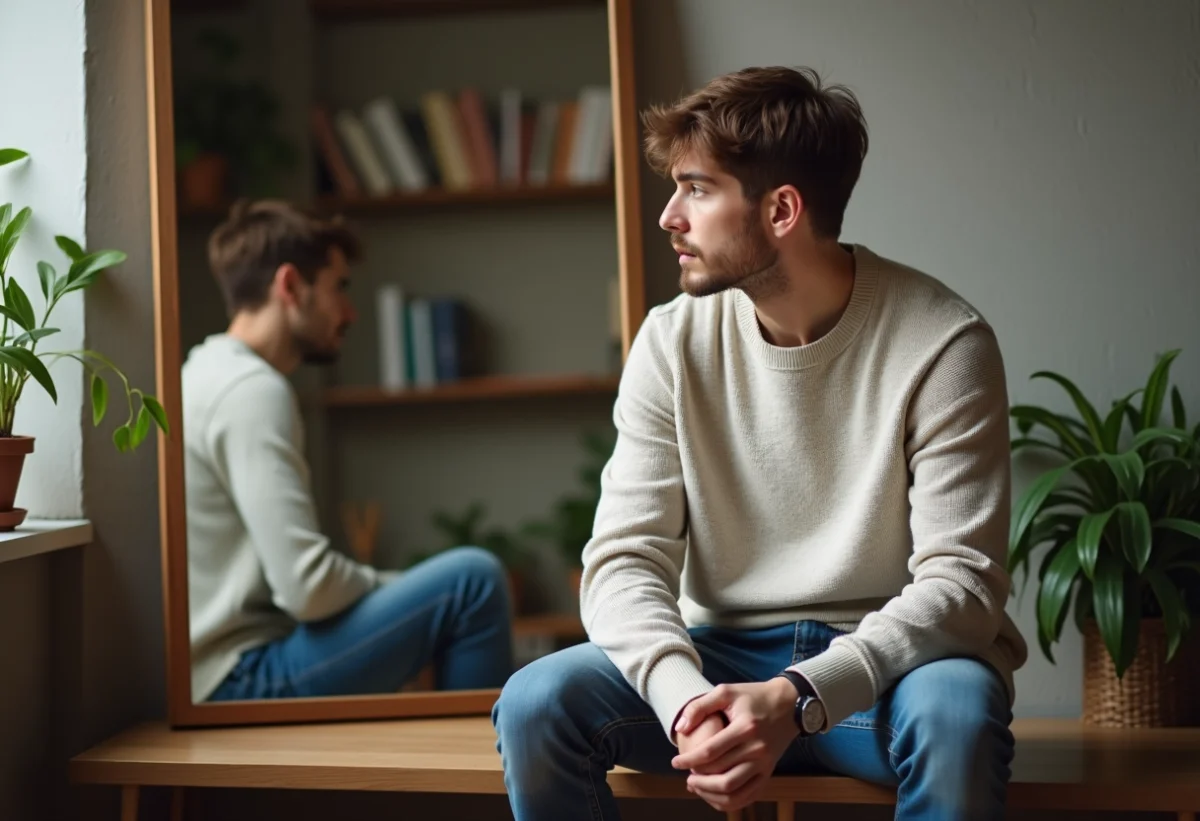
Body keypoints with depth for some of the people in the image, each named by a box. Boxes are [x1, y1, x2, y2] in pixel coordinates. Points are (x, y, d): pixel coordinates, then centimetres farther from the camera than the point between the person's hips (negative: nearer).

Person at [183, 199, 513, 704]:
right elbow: (309, 587, -22)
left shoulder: (210, 375, 14)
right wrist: (403, 588, -4)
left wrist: (400, 588, 8)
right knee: (472, 579, -14)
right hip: (245, 680, -10)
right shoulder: (253, 391, -16)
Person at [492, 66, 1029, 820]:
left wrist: (797, 699, -30)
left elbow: (962, 580, -15)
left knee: (955, 714, -36)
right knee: (536, 704, -22)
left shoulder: (941, 344, -12)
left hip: (883, 660, -2)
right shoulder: (674, 342, -3)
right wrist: (687, 700, -28)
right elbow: (624, 559, -7)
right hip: (723, 658, 3)